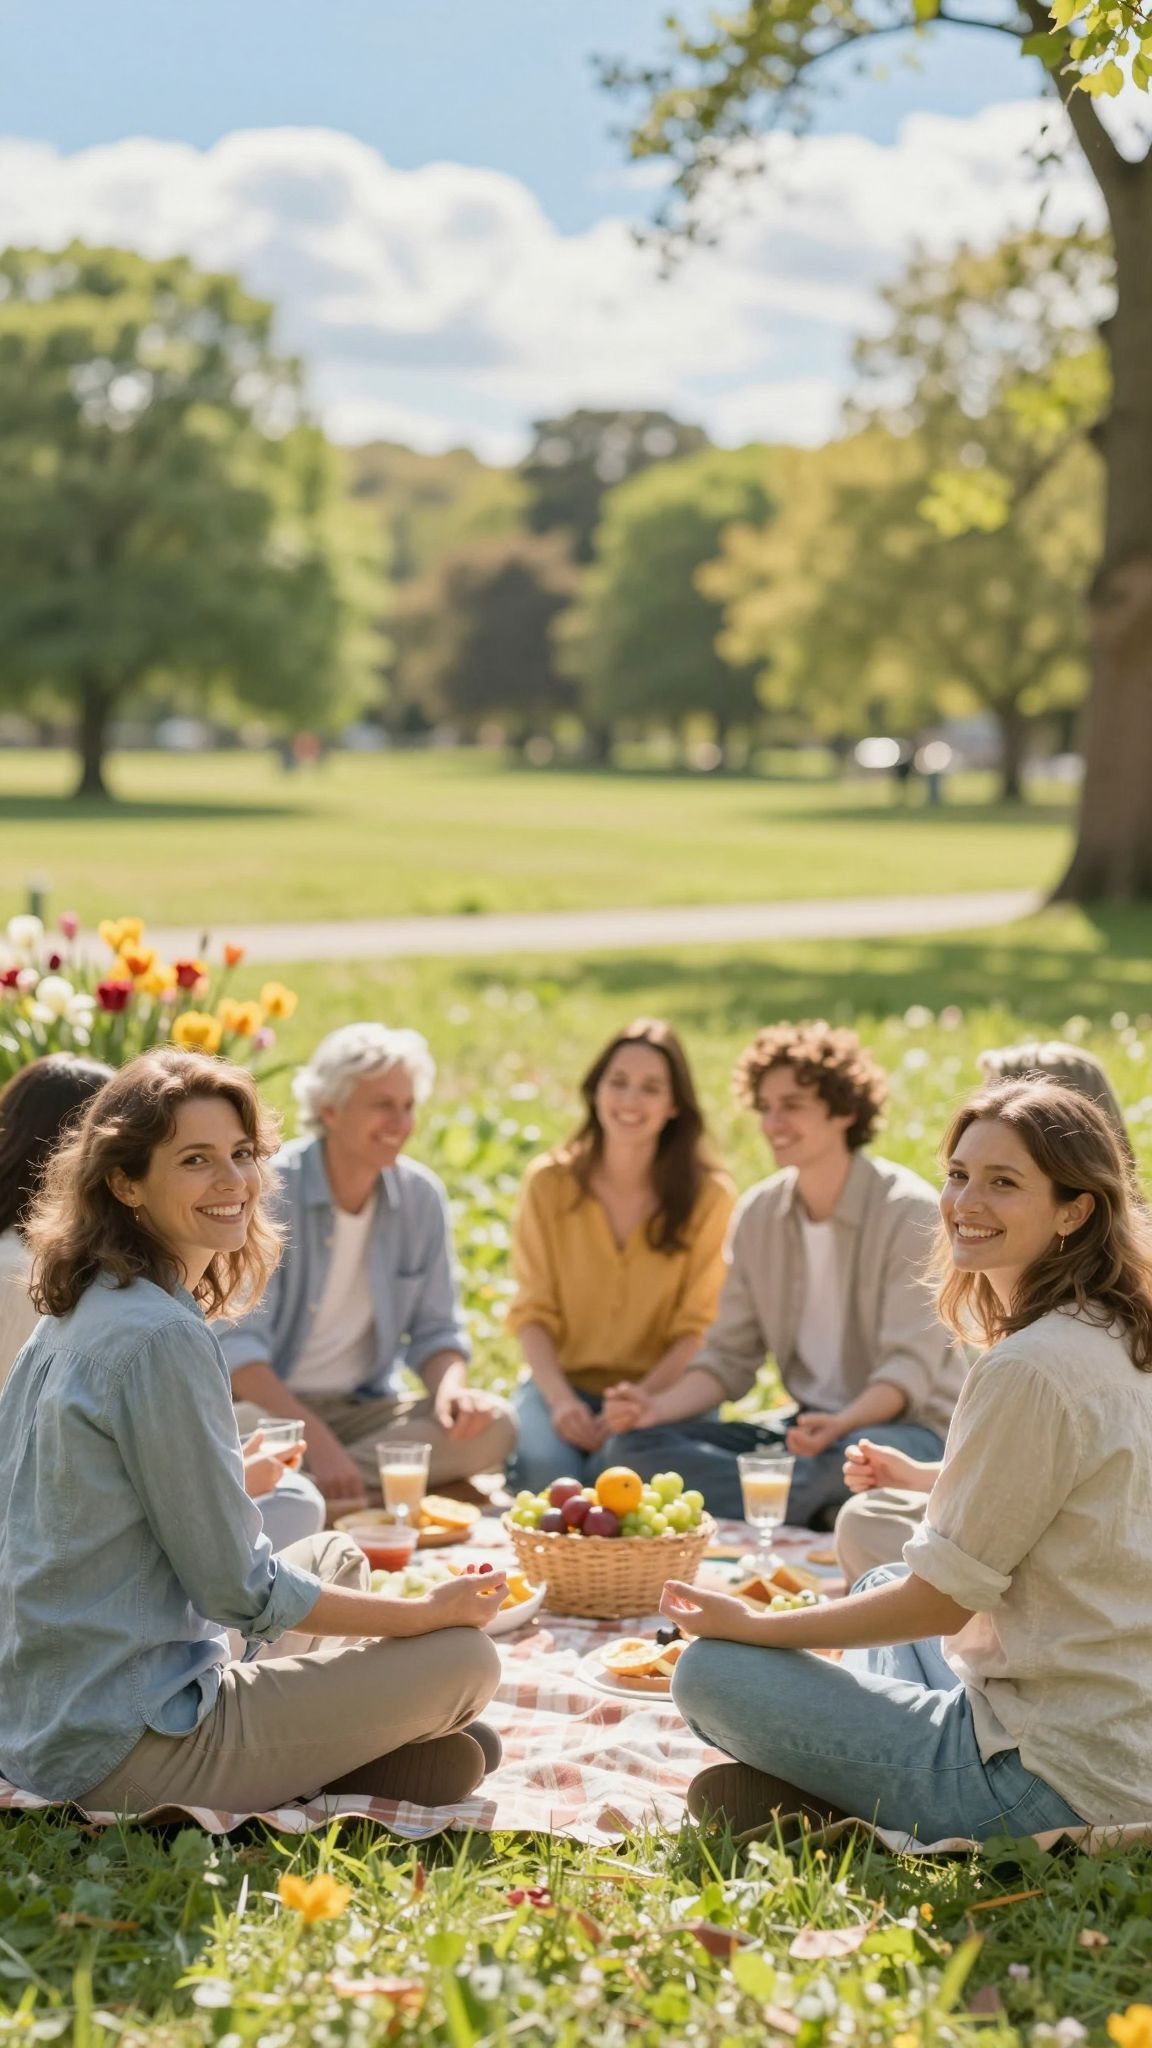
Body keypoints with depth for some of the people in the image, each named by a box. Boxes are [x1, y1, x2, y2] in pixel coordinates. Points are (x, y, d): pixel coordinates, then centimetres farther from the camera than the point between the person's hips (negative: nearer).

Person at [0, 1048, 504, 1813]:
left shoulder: (76, 1314, 8)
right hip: (125, 1744, -10)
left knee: (336, 1556, 25)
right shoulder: (163, 1338, -21)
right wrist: (430, 1612, -6)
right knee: (465, 1657, -6)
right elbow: (241, 1591, -16)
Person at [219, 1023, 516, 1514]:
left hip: (365, 1409, 6)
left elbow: (436, 1331, 8)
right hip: (269, 1402, -6)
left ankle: (300, 1487, -27)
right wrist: (316, 1438, -32)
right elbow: (237, 1345, -18)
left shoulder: (422, 1196, 2)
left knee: (493, 1426, -22)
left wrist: (450, 1388, -17)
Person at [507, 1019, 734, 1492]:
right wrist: (559, 1399, -17)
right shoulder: (548, 1182, 2)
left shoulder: (708, 1195, -2)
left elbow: (698, 1329, -4)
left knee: (621, 1469, -34)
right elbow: (532, 1312, 0)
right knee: (544, 1468, -31)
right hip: (562, 1381, 1)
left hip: (658, 1389, -1)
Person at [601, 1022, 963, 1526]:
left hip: (909, 1427, -6)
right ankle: (817, 1514, -22)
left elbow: (910, 1367, -20)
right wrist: (659, 1407, -15)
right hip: (811, 1424, 7)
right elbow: (730, 1357, 5)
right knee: (647, 1442, -12)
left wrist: (841, 1424, -39)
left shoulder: (910, 1212, -13)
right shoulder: (757, 1213, 6)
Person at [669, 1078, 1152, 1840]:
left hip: (1056, 1783, -10)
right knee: (883, 1579, 32)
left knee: (709, 1672, -4)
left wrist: (756, 1626, -4)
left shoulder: (1031, 1369, -21)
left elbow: (941, 1599, -15)